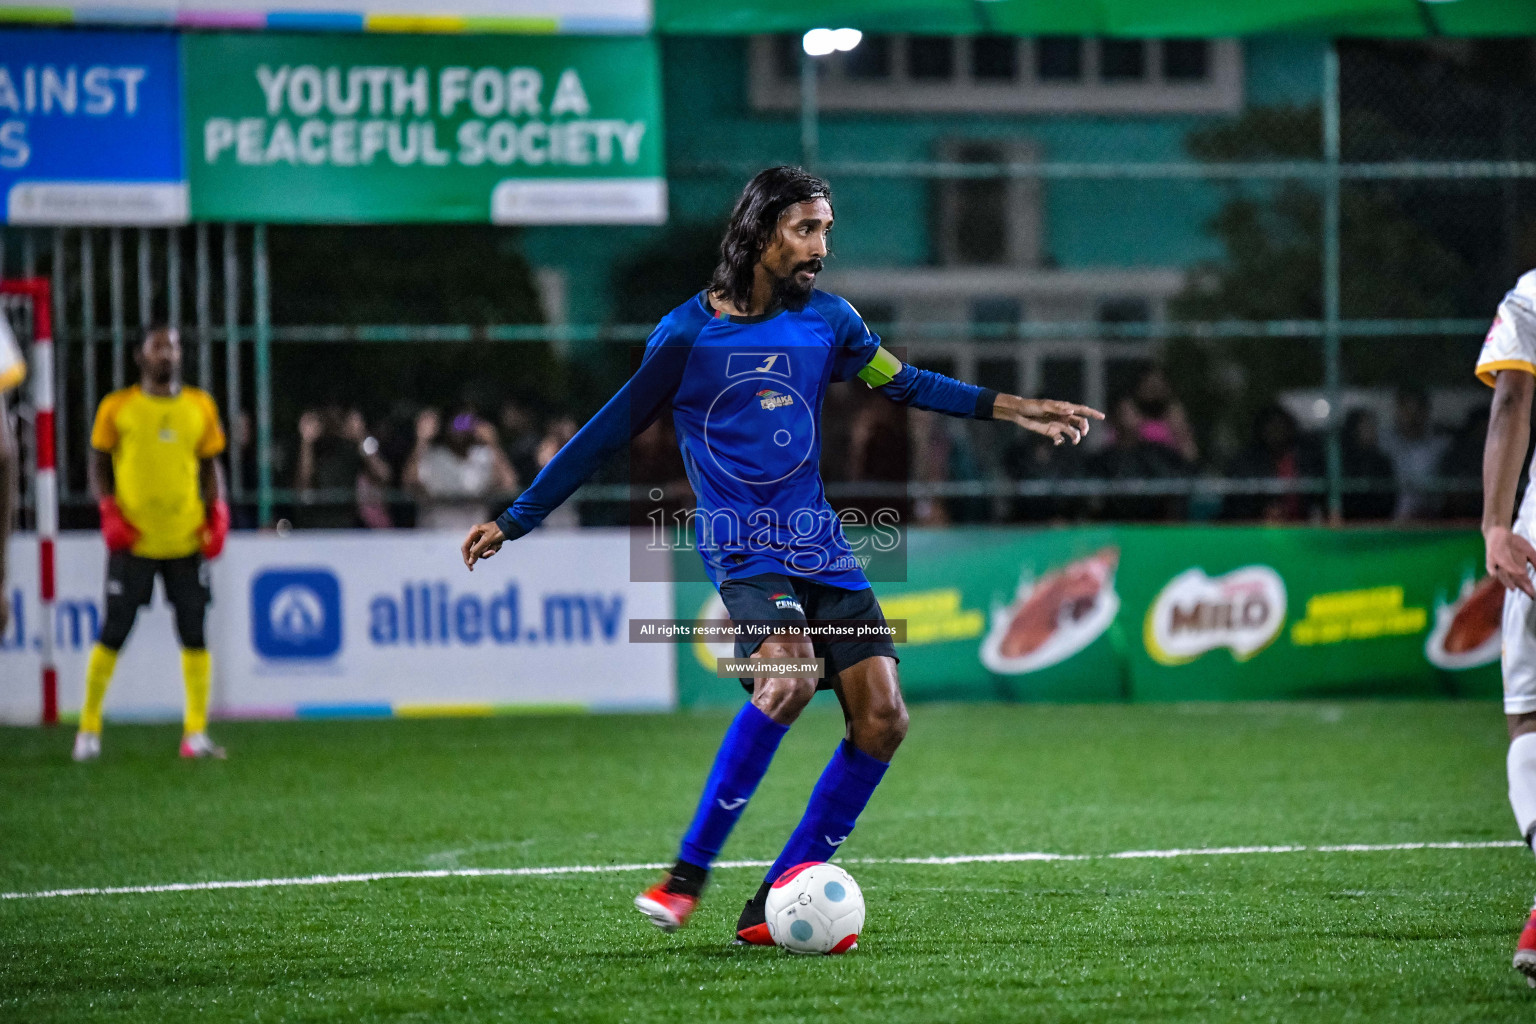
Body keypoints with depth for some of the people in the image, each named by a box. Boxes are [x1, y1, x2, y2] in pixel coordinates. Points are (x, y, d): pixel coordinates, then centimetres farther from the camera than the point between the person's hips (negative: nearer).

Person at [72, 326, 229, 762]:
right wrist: (109, 513, -6)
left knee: (194, 633, -2)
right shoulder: (117, 408, 2)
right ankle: (88, 729, 10)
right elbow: (99, 464, 8)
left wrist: (217, 515, 2)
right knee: (113, 635, -1)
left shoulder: (200, 407, 9)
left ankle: (196, 733, 3)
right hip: (133, 541, -2)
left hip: (187, 541, 2)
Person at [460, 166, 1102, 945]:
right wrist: (513, 522, 3)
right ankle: (688, 873, -24)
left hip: (820, 546, 6)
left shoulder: (825, 319, 8)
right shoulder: (688, 333, -5)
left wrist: (1010, 408, 14)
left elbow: (904, 383, 23)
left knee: (882, 718, -8)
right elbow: (609, 434, 2)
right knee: (787, 678, -32)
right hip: (742, 548, -6)